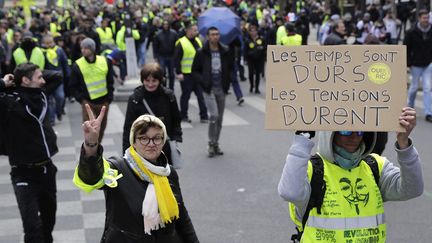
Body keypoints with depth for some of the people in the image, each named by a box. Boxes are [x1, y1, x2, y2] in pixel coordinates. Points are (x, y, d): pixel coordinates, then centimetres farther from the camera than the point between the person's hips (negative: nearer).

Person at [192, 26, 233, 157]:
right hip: (209, 89, -4)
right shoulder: (202, 52, -6)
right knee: (214, 115, -16)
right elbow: (195, 70, 1)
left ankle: (216, 143, 24)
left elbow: (231, 67, 14)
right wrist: (203, 81, -12)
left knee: (219, 118, 9)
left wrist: (227, 81, 3)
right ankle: (211, 144, -2)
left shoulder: (225, 51, 1)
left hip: (221, 89, 4)